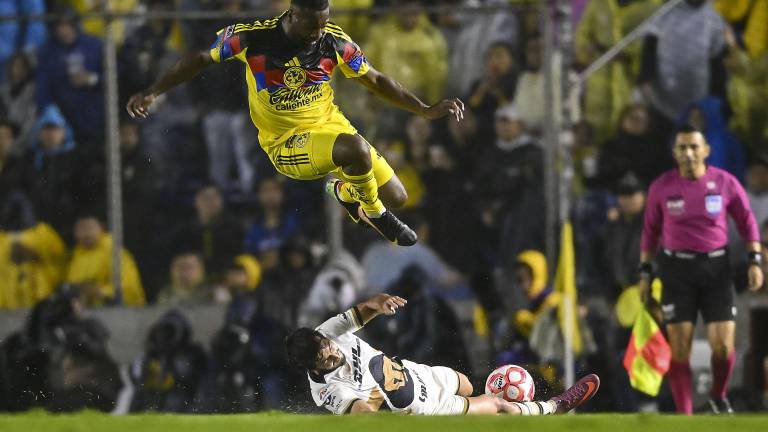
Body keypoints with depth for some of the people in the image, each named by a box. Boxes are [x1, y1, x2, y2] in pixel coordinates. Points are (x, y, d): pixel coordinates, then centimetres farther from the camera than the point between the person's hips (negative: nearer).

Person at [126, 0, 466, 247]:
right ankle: (375, 216, -7)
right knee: (354, 147, -36)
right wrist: (152, 93, -11)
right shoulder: (253, 37, -19)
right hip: (285, 143, -5)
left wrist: (426, 110, 1)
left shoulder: (335, 42, -10)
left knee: (396, 197, 1)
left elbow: (375, 80, 5)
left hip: (331, 125, 5)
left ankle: (343, 190, 36)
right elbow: (201, 59, -5)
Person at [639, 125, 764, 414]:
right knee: (679, 347, -5)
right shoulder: (661, 187, -1)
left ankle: (718, 396, 24)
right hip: (677, 268, 0)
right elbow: (650, 230, 11)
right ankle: (684, 414, 3)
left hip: (716, 267, 0)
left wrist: (754, 261, 1)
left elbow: (747, 221, 9)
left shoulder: (725, 183, -3)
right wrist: (645, 272, 10)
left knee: (723, 345, -6)